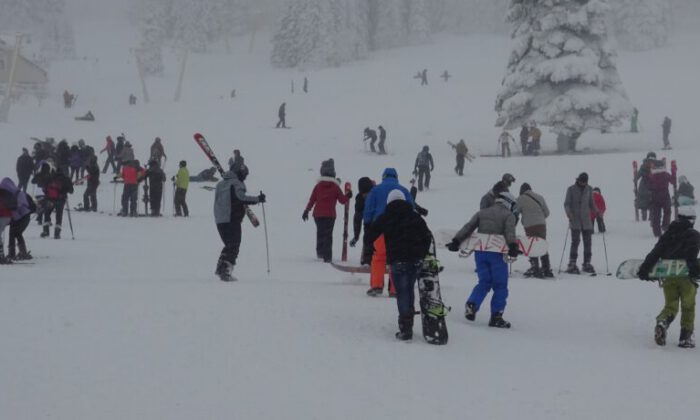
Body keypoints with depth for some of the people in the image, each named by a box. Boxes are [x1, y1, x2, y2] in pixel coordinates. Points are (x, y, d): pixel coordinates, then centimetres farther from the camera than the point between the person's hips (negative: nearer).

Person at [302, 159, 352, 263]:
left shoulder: (318, 185, 1)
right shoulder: (335, 186, -4)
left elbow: (312, 199, 3)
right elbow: (342, 200, 1)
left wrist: (306, 211, 12)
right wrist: (348, 196, 21)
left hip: (318, 214, 2)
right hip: (330, 214, -2)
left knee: (320, 233, 17)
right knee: (328, 235, 1)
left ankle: (320, 253, 19)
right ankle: (327, 256, -6)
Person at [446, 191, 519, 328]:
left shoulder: (482, 213, 18)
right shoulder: (509, 215, 6)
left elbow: (468, 227, 7)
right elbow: (510, 231, -13)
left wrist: (456, 241, 1)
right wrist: (513, 246, -25)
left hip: (480, 252, 4)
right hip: (496, 253, -4)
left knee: (484, 282, 14)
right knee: (500, 286, 5)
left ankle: (471, 304, -9)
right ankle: (496, 317, 0)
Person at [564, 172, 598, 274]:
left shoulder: (589, 189, 10)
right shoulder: (571, 189, -1)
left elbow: (591, 203, 18)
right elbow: (566, 203, -2)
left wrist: (596, 211, 0)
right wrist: (569, 212, -21)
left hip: (586, 220, 4)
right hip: (575, 220, -4)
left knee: (587, 242, 3)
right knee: (575, 241, -11)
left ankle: (587, 264, 12)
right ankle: (572, 265, -9)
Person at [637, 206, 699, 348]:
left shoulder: (668, 234, 13)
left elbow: (655, 253, 3)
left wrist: (644, 269, 0)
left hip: (668, 276, 3)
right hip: (686, 277, -3)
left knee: (670, 305, 8)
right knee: (688, 307, 10)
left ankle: (662, 322, -23)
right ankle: (685, 338, 9)